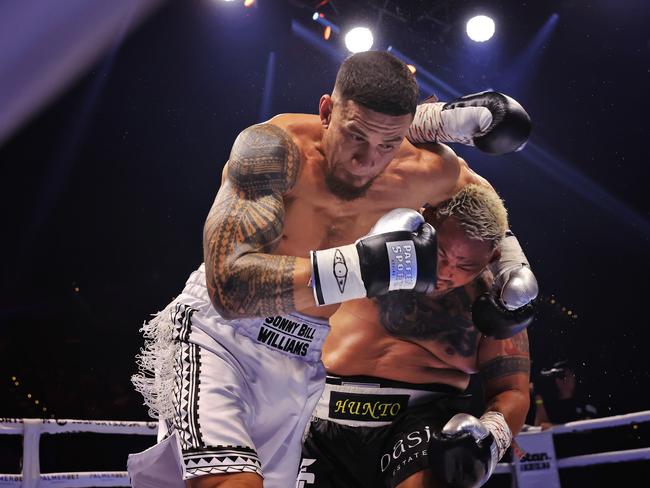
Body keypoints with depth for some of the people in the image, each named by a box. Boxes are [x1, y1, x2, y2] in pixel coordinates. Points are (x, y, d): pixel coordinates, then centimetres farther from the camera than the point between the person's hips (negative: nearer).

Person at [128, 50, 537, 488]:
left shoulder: (421, 175, -12)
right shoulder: (278, 147, -25)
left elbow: (477, 189, 14)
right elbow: (229, 286, -36)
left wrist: (510, 259, -3)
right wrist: (362, 266, -43)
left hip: (303, 365, 5)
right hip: (217, 331, -5)